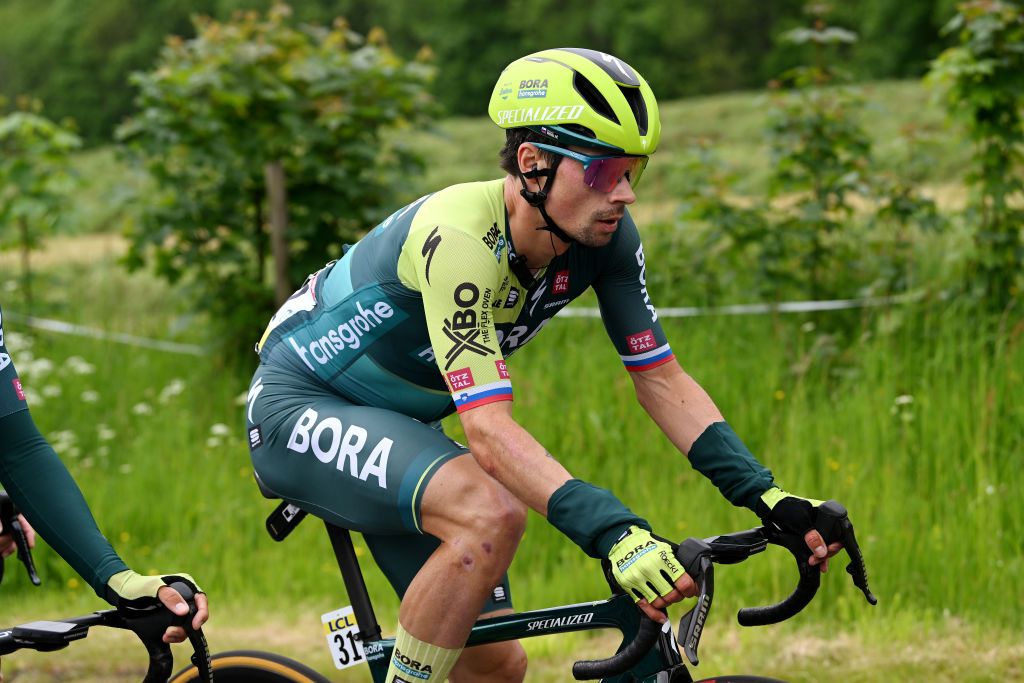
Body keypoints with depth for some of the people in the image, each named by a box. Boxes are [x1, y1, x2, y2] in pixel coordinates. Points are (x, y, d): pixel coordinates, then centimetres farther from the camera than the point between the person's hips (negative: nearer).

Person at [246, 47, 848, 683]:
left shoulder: (607, 238, -14)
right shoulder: (459, 239, -35)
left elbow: (662, 380, -7)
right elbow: (488, 428, -41)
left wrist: (766, 494, -20)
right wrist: (613, 533, -51)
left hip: (396, 419, 8)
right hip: (300, 410, -8)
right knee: (492, 515, -34)